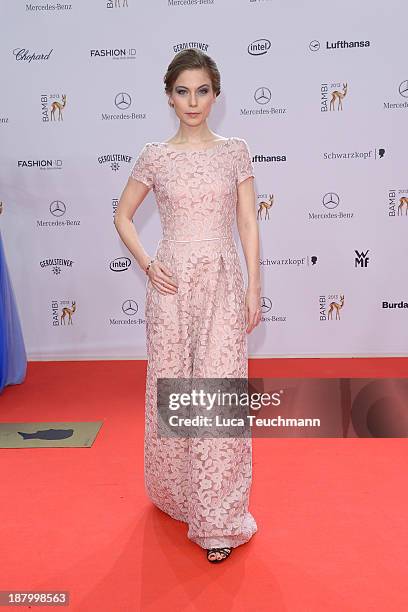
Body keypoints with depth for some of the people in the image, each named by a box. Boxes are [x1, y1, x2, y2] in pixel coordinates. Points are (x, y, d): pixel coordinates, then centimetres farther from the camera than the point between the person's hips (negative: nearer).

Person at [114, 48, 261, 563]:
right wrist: (147, 265, -3)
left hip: (223, 283, 0)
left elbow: (248, 224, 3)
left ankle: (218, 520, 8)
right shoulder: (155, 156, 3)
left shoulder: (235, 152, 4)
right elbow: (122, 217, 11)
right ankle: (175, 490, 32)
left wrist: (254, 288, -2)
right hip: (172, 283, 1)